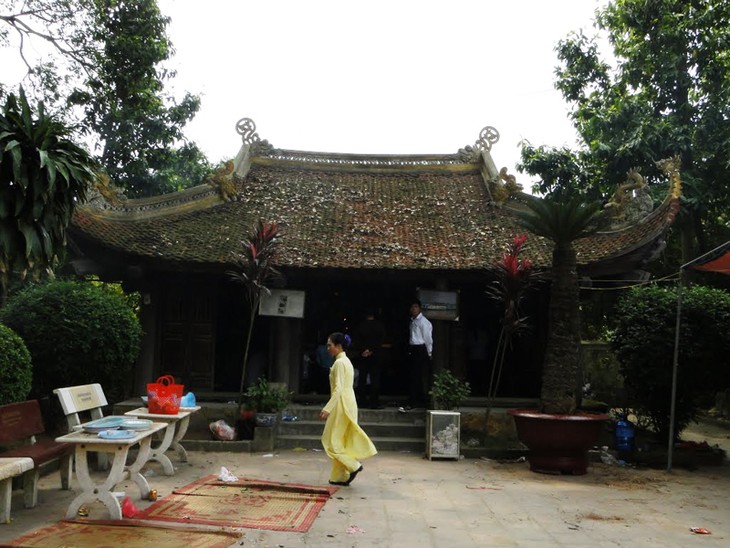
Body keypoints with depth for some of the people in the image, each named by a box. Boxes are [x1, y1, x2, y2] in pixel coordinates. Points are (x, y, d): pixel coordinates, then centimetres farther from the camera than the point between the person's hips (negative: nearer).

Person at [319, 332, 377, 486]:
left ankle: (353, 466, -5)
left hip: (342, 404, -10)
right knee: (341, 441, 11)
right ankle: (340, 476, 14)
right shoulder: (346, 361, 15)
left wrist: (327, 409, -24)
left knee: (332, 440, -3)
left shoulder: (339, 363, -15)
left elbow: (338, 389, -22)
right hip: (348, 403, 10)